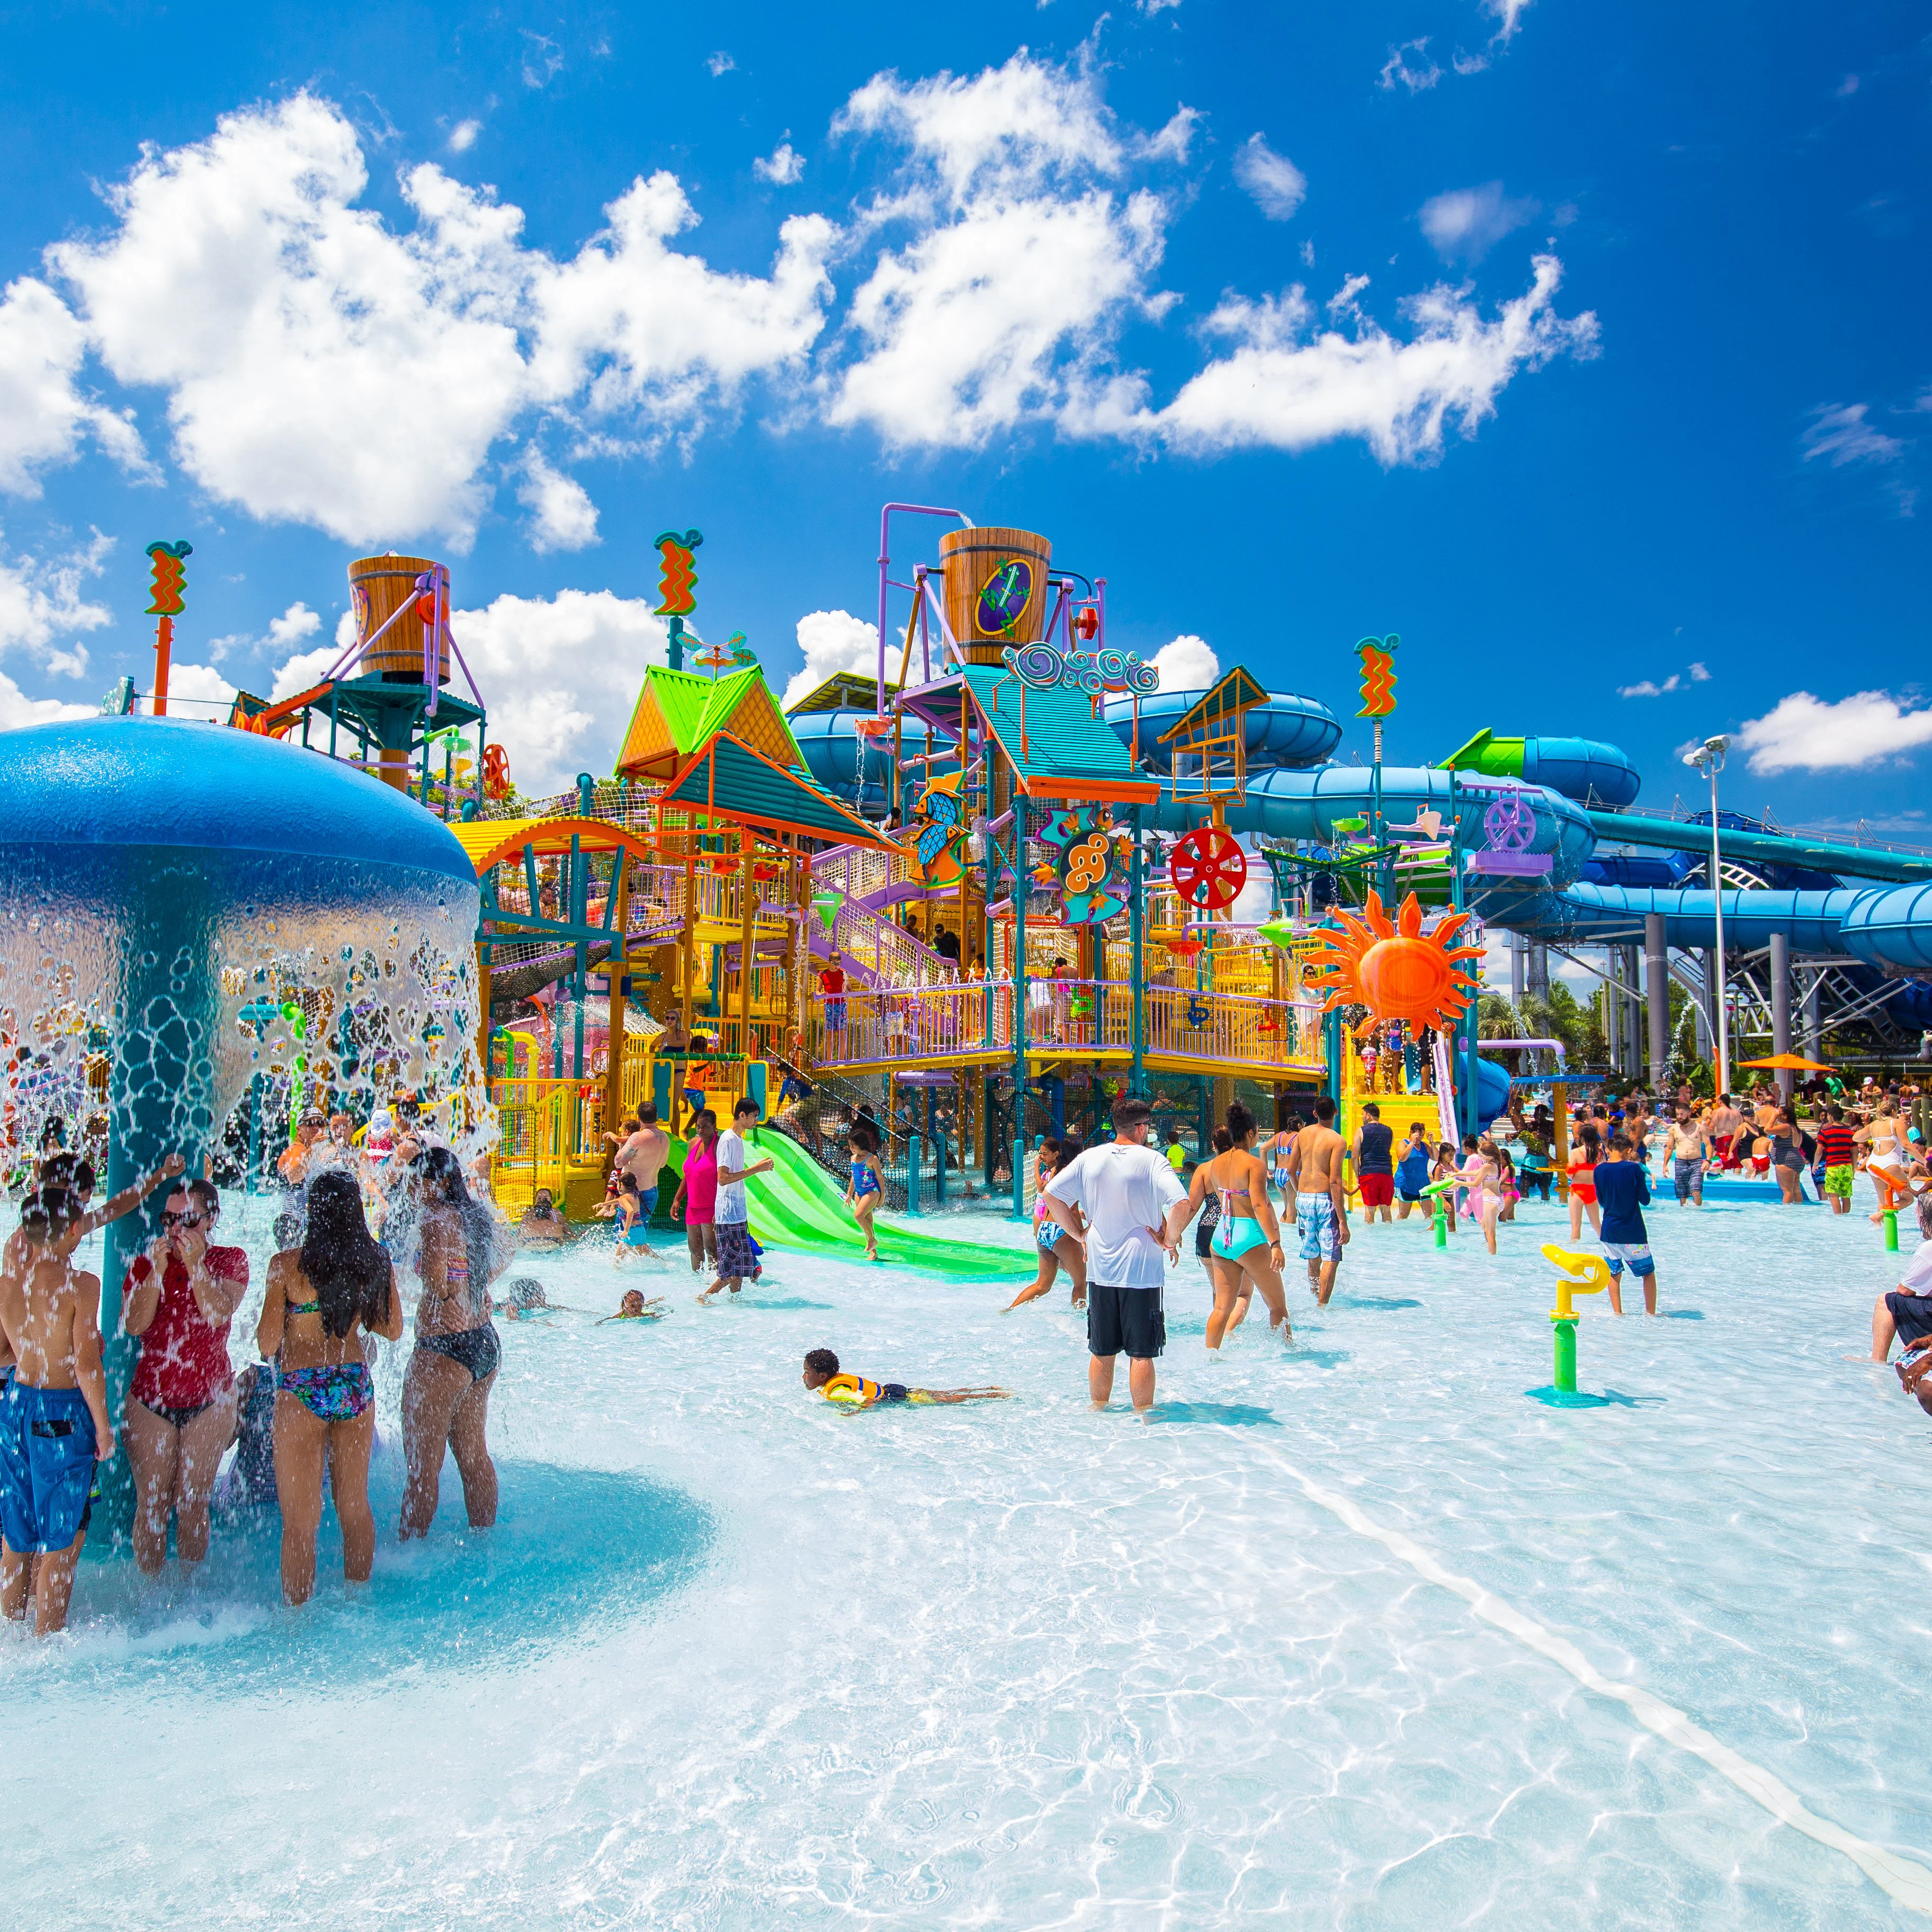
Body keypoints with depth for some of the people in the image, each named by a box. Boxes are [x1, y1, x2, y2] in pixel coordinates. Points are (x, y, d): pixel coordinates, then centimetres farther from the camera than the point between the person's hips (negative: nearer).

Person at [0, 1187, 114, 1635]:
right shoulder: (81, 1283, -17)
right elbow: (86, 1364, -18)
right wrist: (103, 1425, -8)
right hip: (63, 1413, -6)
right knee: (61, 1540, 6)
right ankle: (47, 1643, 14)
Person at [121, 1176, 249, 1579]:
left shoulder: (229, 1261, 0)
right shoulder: (145, 1263, 3)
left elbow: (218, 1314, -17)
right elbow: (134, 1324, -12)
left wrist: (195, 1264, -21)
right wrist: (158, 1269, -19)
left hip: (209, 1400, -1)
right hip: (150, 1398, 1)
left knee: (193, 1504, 4)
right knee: (151, 1503, 3)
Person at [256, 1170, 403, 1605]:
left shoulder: (287, 1265, -11)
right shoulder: (376, 1262, -2)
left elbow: (267, 1345, -8)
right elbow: (393, 1329, 9)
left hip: (302, 1391, -4)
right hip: (356, 1387, 4)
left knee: (300, 1520, 7)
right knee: (355, 1505, 18)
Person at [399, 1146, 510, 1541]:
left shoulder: (436, 1220, -16)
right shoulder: (476, 1216, 9)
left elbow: (438, 1288, -21)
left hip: (443, 1350, -9)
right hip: (486, 1344, 9)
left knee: (422, 1463, 2)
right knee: (474, 1455, 18)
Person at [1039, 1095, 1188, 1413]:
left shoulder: (1089, 1158, 3)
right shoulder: (1151, 1160, -10)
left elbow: (1050, 1195, 3)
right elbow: (1181, 1202, -23)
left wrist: (1079, 1233, 9)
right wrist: (1169, 1240, -9)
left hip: (1100, 1268, 4)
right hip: (1142, 1269, -4)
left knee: (1101, 1352, 15)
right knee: (1141, 1353, 4)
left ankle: (1098, 1410, 26)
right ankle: (1142, 1417, 10)